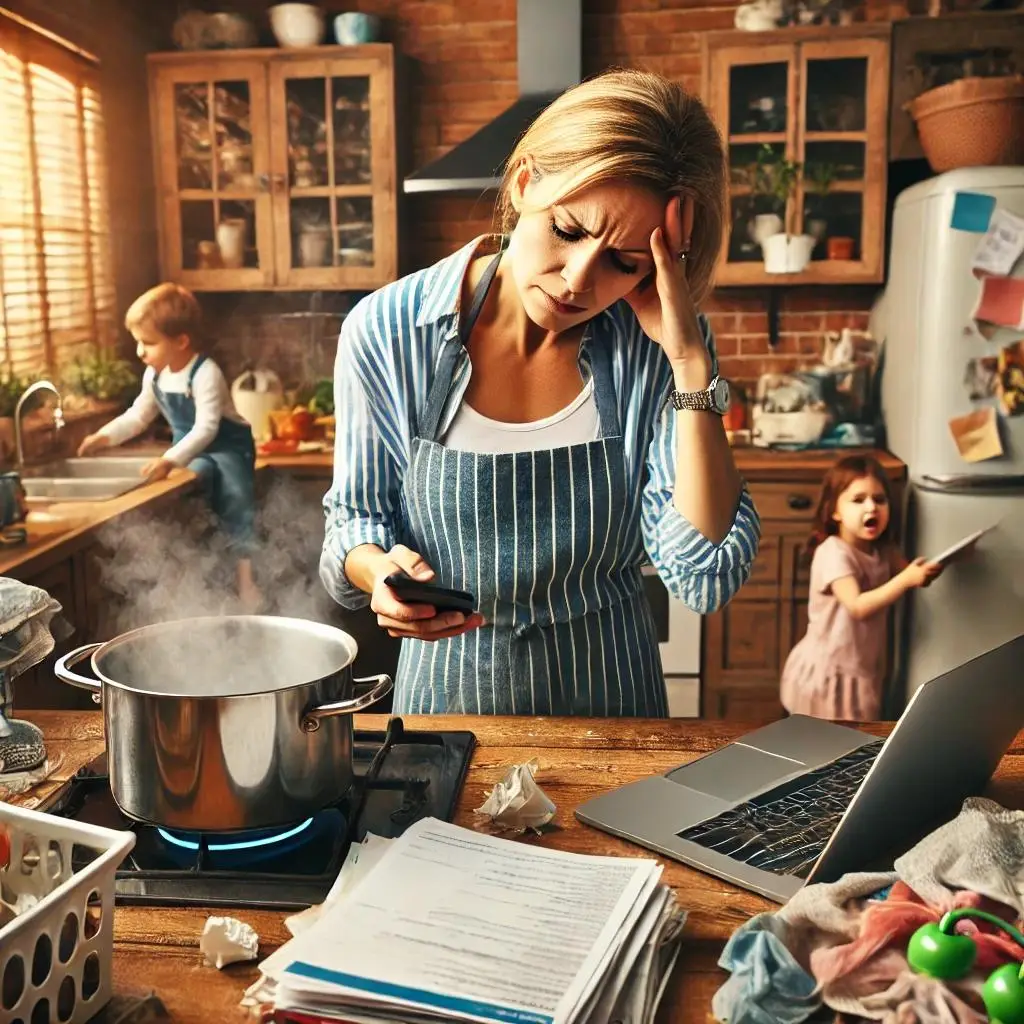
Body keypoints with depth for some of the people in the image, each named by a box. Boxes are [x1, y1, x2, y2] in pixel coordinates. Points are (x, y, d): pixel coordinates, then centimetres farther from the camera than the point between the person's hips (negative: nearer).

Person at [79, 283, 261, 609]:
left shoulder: (205, 374, -24)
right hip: (193, 452, 6)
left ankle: (246, 577, -22)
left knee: (236, 499, -25)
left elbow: (206, 429, -31)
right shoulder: (154, 376, 1)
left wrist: (170, 459, -39)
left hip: (227, 448, -6)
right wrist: (105, 435, 0)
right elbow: (137, 416, 14)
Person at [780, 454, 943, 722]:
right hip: (827, 672, -7)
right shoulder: (834, 552, -21)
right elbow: (858, 606, -29)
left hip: (864, 669, 7)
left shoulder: (884, 549, 4)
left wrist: (926, 571, -19)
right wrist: (907, 579, -36)